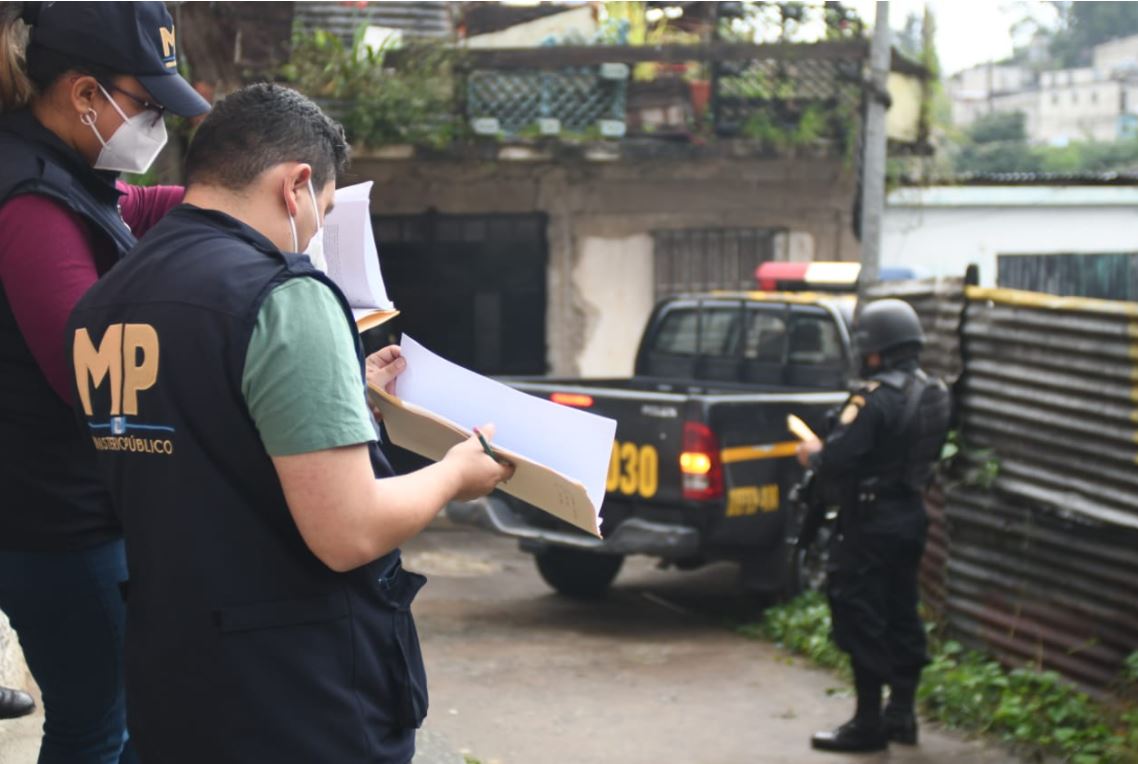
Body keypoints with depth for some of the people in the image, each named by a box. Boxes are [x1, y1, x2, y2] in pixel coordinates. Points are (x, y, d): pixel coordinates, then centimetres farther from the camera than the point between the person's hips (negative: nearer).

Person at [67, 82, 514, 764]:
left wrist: (345, 395, 24)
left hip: (167, 683, 7)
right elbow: (348, 535, -22)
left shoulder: (102, 304, 6)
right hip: (304, 707, -7)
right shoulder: (282, 298, -18)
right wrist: (457, 473, -4)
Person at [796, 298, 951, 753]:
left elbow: (839, 457, -26)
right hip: (909, 515, 9)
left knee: (861, 621, 0)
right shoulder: (933, 395, 6)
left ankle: (868, 723, 5)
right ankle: (901, 713, 24)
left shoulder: (875, 398, -22)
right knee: (901, 616, 16)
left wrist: (812, 455, -2)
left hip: (870, 523, -9)